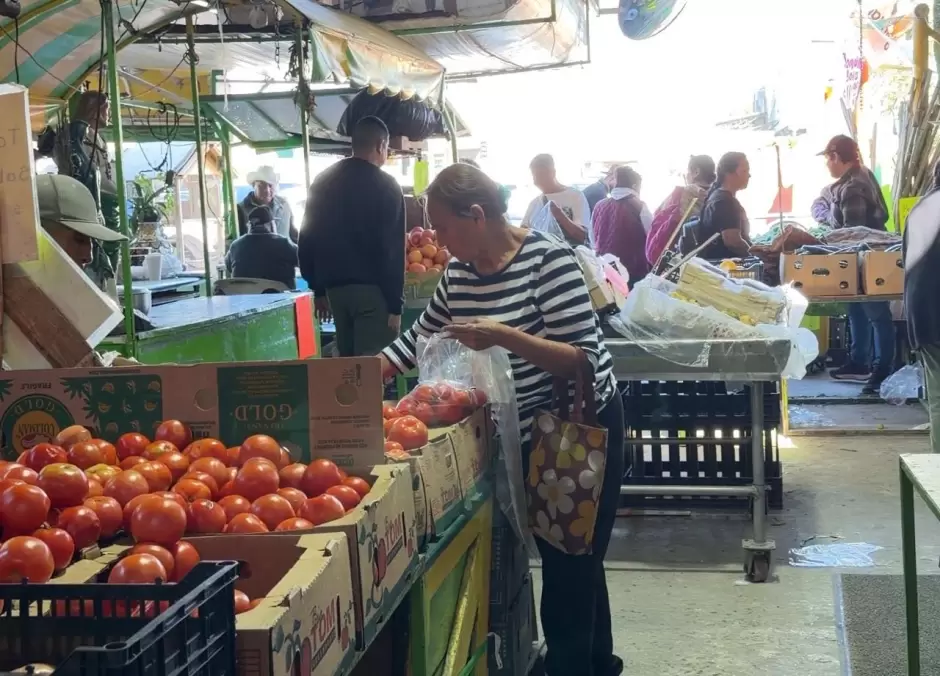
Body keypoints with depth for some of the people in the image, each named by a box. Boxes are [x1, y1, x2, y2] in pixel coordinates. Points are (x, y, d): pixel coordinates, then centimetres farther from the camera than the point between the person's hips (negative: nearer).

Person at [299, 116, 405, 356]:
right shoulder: (385, 186, -6)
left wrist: (318, 289, 18)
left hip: (335, 287, 6)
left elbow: (308, 238, 13)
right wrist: (395, 304, -10)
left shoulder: (322, 182, 11)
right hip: (372, 289, -6)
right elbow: (393, 250, -12)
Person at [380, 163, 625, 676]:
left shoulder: (548, 259, -22)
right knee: (564, 561, 18)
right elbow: (417, 337, 13)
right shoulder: (458, 274, 0)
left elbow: (584, 360, -24)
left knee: (571, 567, 1)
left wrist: (505, 337, -36)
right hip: (525, 436, 7)